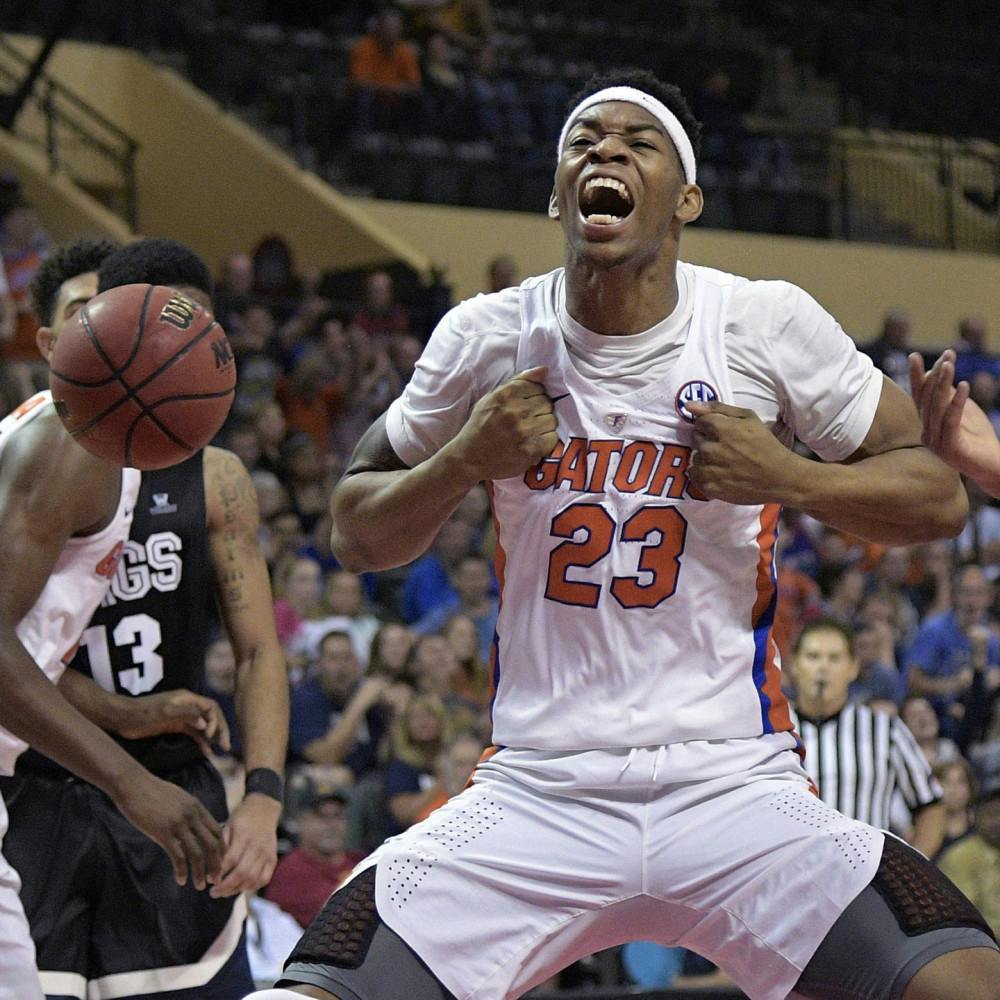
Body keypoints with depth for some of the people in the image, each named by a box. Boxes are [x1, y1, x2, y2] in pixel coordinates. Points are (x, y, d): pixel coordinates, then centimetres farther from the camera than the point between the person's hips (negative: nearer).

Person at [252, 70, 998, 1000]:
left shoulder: (766, 322, -2)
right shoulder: (487, 337, 2)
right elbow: (354, 537, 12)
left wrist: (786, 477, -13)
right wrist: (464, 460, -7)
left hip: (733, 785, -1)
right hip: (535, 790, 1)